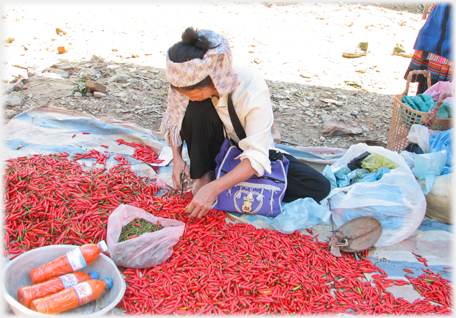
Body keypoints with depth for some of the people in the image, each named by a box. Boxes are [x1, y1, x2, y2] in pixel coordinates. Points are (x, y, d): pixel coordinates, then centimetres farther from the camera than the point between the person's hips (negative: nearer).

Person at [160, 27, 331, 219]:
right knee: (197, 110, -33)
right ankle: (203, 175, -9)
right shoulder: (190, 81, -22)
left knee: (319, 188, -20)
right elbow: (174, 118, -4)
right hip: (217, 148, 1)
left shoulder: (253, 89, -33)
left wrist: (214, 189, -44)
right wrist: (177, 158, -19)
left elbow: (257, 156, -35)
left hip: (251, 150, 0)